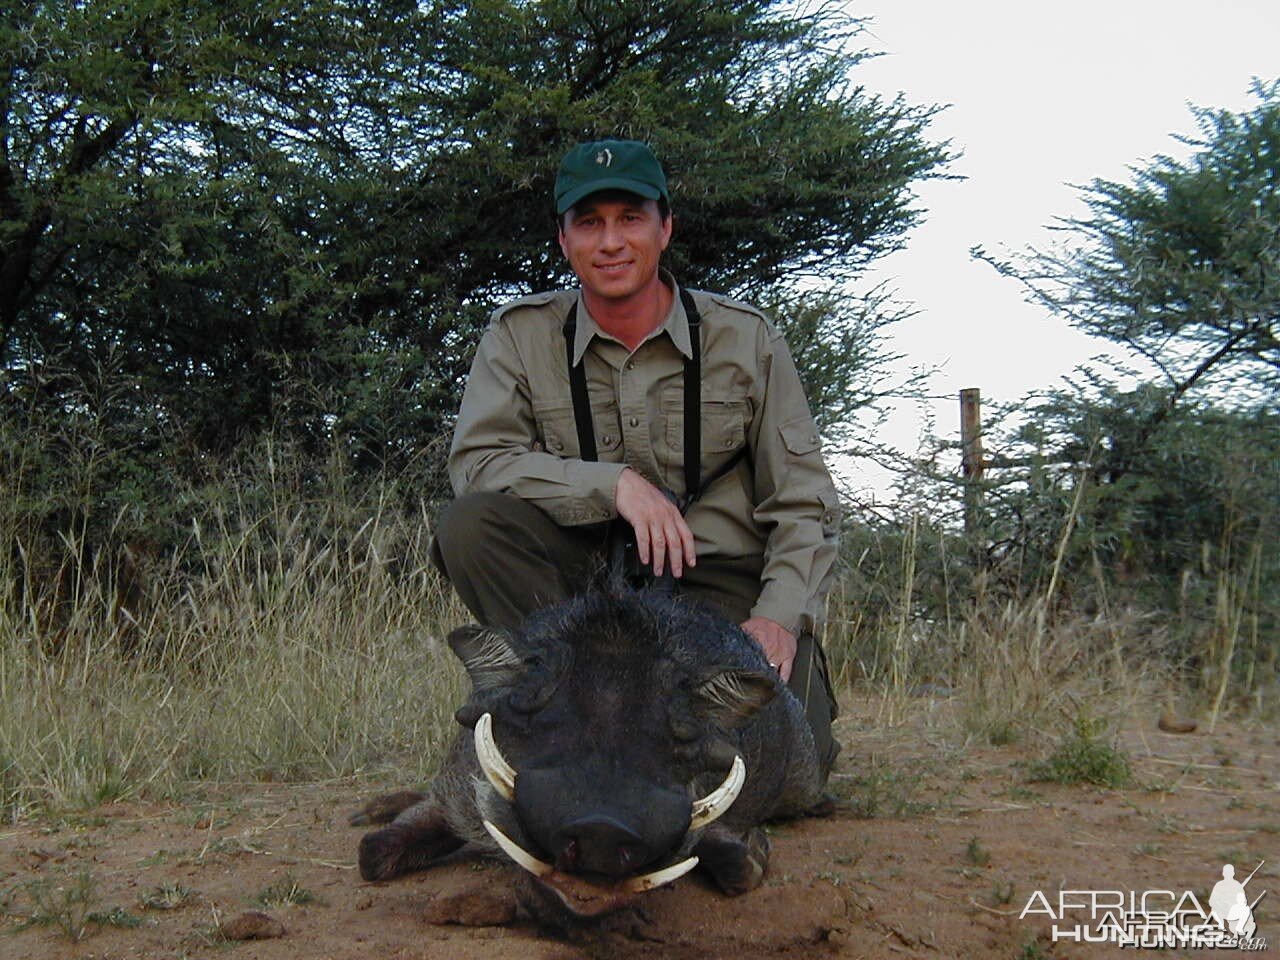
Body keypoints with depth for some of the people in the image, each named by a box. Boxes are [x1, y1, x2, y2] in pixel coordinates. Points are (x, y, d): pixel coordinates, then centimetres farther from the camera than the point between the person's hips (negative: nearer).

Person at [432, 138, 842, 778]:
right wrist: (614, 483, -24)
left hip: (722, 577, 0)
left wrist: (781, 612, -17)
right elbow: (474, 461, -12)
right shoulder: (521, 336, 1)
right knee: (469, 524, -26)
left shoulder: (745, 339, 0)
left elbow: (803, 502, -1)